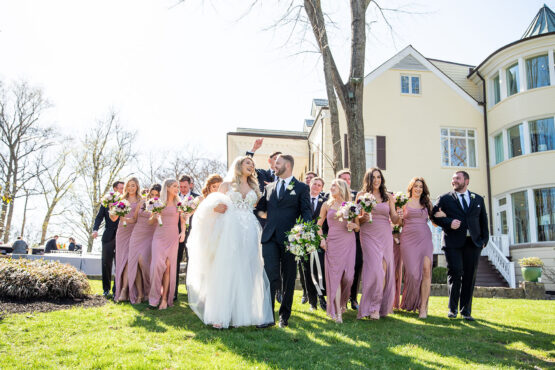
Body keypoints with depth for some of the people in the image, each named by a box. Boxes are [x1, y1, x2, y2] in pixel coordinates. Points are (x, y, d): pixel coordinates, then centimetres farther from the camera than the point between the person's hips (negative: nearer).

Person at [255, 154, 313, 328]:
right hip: (270, 237, 2)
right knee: (271, 276, -6)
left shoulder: (301, 187, 5)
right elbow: (260, 208, 17)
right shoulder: (269, 187, 18)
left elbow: (306, 212, -3)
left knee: (288, 279, 7)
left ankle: (284, 315, 20)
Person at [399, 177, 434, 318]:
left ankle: (423, 306, -10)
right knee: (412, 271, -7)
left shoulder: (426, 204, 16)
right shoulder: (404, 203, 10)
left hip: (425, 239, 2)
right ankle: (410, 303, 13)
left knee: (426, 269, -13)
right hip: (408, 239, -2)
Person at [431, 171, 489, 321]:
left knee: (469, 277, 4)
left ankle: (465, 311, 15)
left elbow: (483, 221, 16)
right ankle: (453, 308, 9)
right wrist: (449, 223, -13)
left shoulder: (478, 199, 16)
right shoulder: (445, 199, 8)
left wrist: (484, 239, 6)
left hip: (473, 242, 3)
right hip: (453, 242, -2)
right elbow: (434, 216, 4)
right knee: (455, 273, -9)